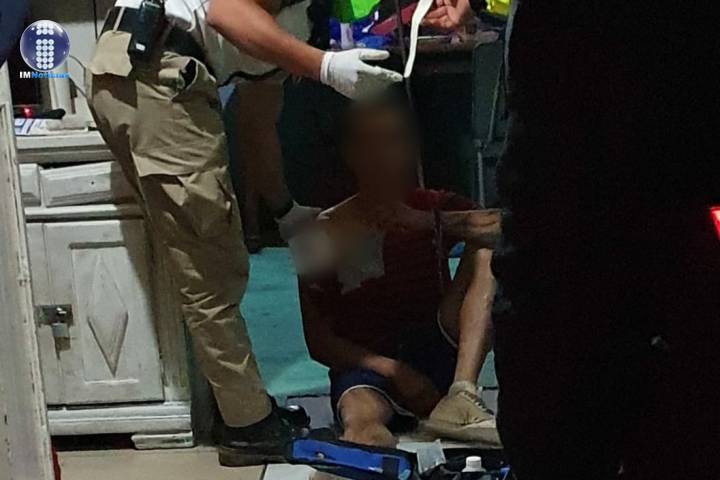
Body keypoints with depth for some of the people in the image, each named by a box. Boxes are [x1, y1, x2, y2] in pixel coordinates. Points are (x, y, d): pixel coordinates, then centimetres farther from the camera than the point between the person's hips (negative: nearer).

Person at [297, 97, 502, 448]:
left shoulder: (437, 209, 9)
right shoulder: (326, 233, 2)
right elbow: (318, 343, 0)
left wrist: (432, 223, -22)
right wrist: (392, 370, -16)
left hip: (436, 356, 3)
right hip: (366, 367, -2)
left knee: (488, 251, -16)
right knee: (361, 419, -38)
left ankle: (461, 397, -30)